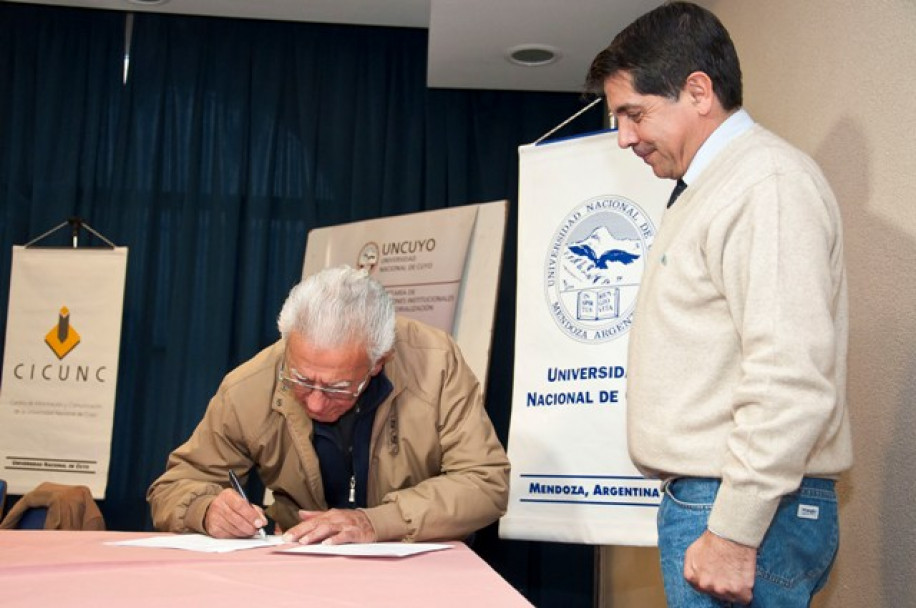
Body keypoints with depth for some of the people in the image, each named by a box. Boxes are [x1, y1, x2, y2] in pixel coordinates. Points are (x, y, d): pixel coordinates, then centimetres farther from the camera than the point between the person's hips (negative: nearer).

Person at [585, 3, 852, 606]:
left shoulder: (768, 183, -14)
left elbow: (791, 381, -22)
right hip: (698, 498, 9)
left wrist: (733, 533, -21)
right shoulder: (711, 188, 18)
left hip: (742, 511, -9)